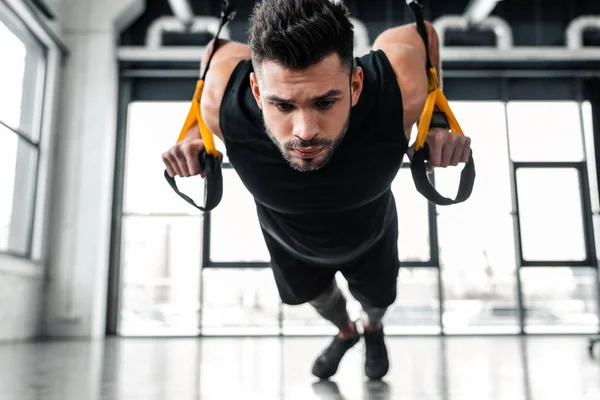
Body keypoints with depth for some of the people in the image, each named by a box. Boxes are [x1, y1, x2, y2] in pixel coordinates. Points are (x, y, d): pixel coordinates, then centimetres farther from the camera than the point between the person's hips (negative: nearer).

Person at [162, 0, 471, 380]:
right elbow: (219, 48, -15)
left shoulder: (401, 89, -45)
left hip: (370, 236, 0)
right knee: (316, 294, 33)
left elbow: (420, 32, -19)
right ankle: (345, 331, 72)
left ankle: (374, 329, 73)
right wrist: (196, 129, -23)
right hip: (289, 241, 1)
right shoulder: (223, 100, -41)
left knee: (376, 300, 32)